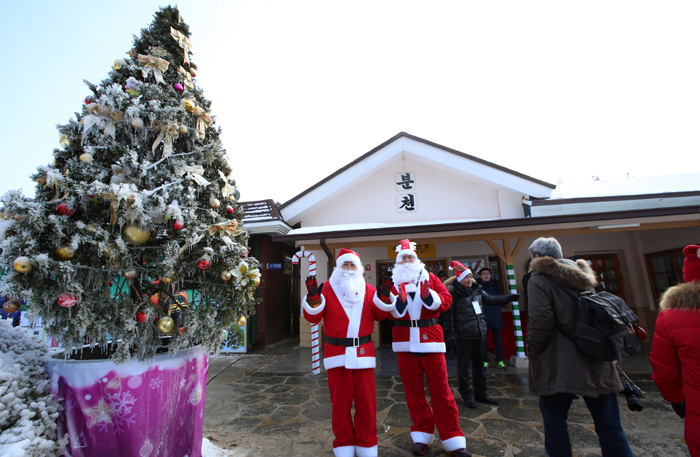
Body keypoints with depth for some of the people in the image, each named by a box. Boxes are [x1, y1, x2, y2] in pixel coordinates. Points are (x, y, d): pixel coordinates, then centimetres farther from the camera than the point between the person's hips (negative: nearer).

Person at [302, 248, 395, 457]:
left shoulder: (368, 290, 8)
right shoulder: (327, 288, 1)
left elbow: (380, 315, 7)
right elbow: (313, 317, -4)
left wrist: (384, 297, -8)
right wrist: (313, 297, -21)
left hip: (363, 352, 2)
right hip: (337, 352, -1)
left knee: (366, 402, 10)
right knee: (340, 403, 10)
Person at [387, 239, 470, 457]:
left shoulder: (430, 278, 7)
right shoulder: (393, 283, 6)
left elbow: (446, 301, -4)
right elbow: (392, 313, -4)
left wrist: (428, 295, -20)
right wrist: (399, 299, -22)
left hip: (430, 338, -1)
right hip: (405, 341, 1)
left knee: (440, 389, 4)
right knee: (413, 390, 10)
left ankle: (452, 439, 19)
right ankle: (422, 436, 27)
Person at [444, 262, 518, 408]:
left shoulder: (477, 290, 7)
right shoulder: (454, 294, -13)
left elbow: (490, 299, 23)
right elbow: (450, 315, -15)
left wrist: (509, 297, 23)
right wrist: (451, 333, -19)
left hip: (478, 334, 7)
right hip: (463, 336, -7)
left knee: (479, 365, 16)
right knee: (464, 366, 2)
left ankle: (480, 393, 30)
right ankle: (466, 395, 16)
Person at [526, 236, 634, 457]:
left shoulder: (539, 279, -10)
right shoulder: (582, 275, 13)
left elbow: (541, 321, -19)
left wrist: (533, 351, -5)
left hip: (560, 365, -6)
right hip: (597, 361, 7)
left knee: (554, 417, 9)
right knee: (608, 425, 13)